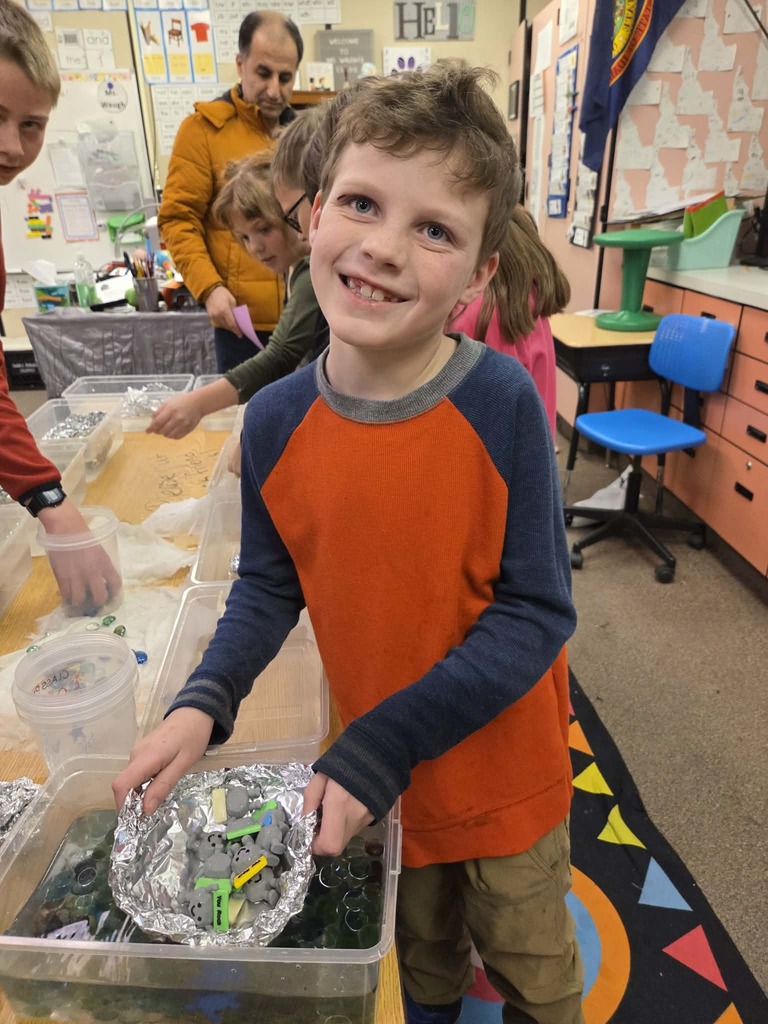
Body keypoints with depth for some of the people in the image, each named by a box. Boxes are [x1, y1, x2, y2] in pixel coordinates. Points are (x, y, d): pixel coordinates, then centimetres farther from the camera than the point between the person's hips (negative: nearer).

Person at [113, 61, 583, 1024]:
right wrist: (204, 700, -17)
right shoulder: (274, 420, -16)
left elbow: (536, 611, -21)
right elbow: (269, 583, -2)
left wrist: (384, 746, -23)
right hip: (370, 763, 3)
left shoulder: (499, 400, -26)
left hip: (501, 764, -2)